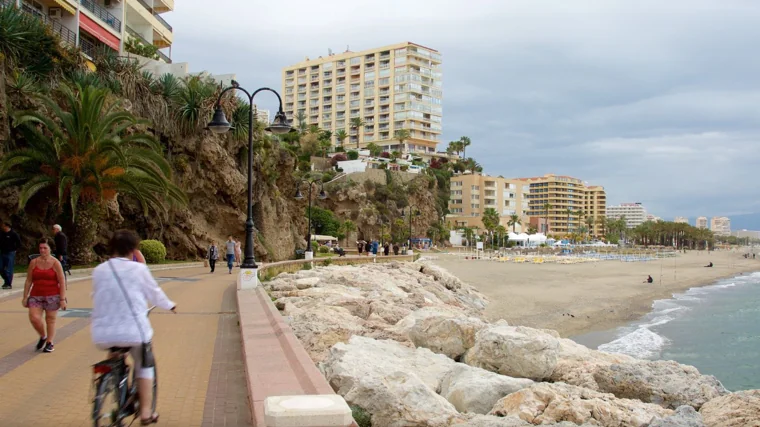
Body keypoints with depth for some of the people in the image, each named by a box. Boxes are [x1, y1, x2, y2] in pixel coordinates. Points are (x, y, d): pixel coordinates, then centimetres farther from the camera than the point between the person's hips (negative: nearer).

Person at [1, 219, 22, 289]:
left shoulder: (13, 234, -10)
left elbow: (19, 243, -7)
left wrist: (14, 250, -7)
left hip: (10, 253, -6)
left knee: (8, 269, -5)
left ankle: (9, 284, 2)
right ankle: (6, 281, 24)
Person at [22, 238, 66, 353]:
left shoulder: (55, 263, -4)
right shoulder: (34, 262, 5)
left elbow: (62, 282, -5)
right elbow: (28, 281, 8)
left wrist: (62, 299, -10)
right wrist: (25, 297, 5)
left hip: (52, 296, -2)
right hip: (36, 295, 2)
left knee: (50, 319, 4)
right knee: (34, 318, -10)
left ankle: (50, 343, 19)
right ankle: (43, 337, 16)